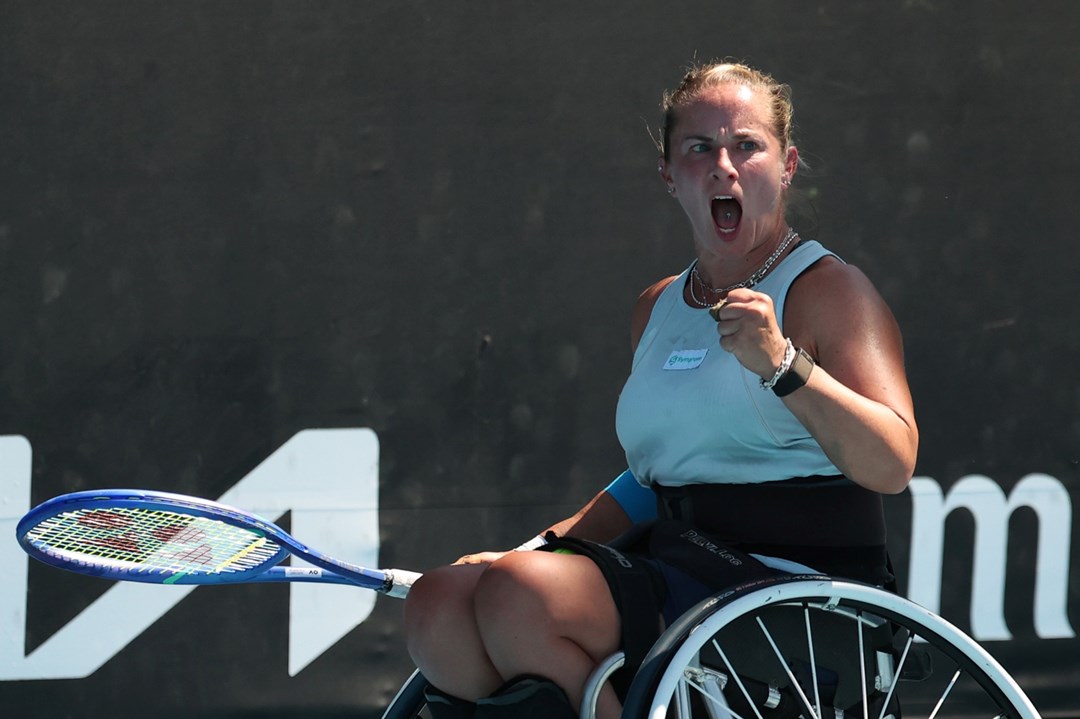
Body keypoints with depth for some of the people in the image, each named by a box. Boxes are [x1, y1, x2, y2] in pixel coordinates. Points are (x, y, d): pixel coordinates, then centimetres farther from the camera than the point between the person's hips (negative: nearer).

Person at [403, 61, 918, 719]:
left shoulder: (828, 289, -3)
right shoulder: (658, 310, 19)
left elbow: (892, 464, -16)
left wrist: (781, 364, -28)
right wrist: (545, 547, 15)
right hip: (673, 561, 7)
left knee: (518, 597, -26)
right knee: (439, 603, -14)